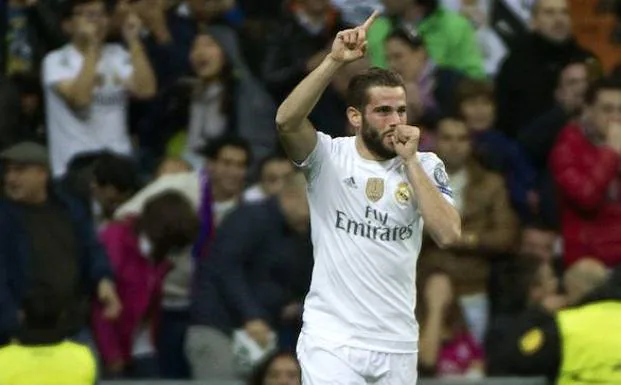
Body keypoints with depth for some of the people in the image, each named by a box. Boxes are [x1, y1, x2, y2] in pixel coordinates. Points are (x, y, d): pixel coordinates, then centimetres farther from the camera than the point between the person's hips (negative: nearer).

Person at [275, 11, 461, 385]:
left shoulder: (426, 167, 4)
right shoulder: (329, 157, -2)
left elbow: (449, 234, -12)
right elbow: (287, 121, -23)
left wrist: (410, 161, -12)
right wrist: (335, 60, -28)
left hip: (397, 345, 3)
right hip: (332, 339, -3)